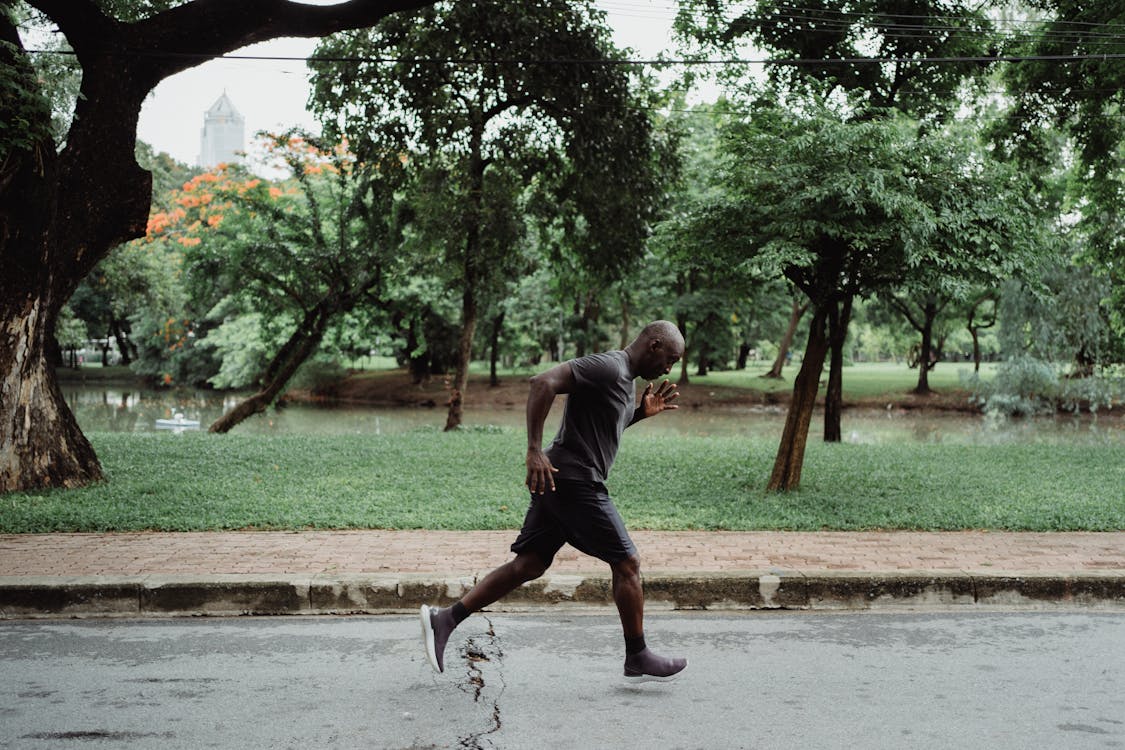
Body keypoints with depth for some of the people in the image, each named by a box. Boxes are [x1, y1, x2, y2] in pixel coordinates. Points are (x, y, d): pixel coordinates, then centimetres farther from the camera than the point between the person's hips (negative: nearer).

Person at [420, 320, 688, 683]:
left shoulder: (626, 379, 19)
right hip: (574, 480, -10)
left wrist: (641, 412, 16)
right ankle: (638, 659, 13)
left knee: (528, 565, 8)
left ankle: (445, 619, 7)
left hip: (558, 481, 10)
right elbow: (544, 382, -25)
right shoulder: (607, 367, -14)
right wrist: (535, 450, -28)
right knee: (627, 563, 0)